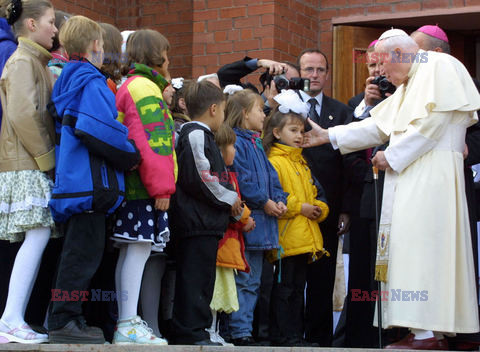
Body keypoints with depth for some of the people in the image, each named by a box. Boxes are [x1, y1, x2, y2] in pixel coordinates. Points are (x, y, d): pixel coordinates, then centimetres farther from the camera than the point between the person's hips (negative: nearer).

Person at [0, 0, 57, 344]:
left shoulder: (37, 62, 23)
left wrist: (47, 155, 12)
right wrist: (45, 157, -14)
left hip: (36, 164, 9)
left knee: (37, 239, 3)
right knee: (38, 235, -16)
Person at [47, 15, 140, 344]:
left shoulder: (67, 82, 19)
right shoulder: (92, 83, -10)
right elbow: (97, 129, -24)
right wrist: (132, 155, -12)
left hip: (74, 179, 10)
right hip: (90, 180, -10)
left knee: (80, 251, 13)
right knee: (84, 251, -7)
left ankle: (69, 320, 17)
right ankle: (64, 321, -6)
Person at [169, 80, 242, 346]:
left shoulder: (202, 136, 22)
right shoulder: (196, 135, -11)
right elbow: (199, 177, -19)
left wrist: (230, 201, 14)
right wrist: (229, 198, -7)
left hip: (206, 221, 11)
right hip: (197, 221, -11)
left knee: (202, 277, 12)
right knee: (195, 276, -9)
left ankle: (193, 331, 16)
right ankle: (191, 333, -8)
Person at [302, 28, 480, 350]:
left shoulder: (439, 66, -4)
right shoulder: (408, 86, 25)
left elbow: (432, 122, -15)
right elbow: (378, 126, 26)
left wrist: (392, 156, -10)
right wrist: (328, 136, 24)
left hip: (430, 175, -9)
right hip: (410, 176, 9)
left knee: (418, 245, -15)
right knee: (417, 249, 4)